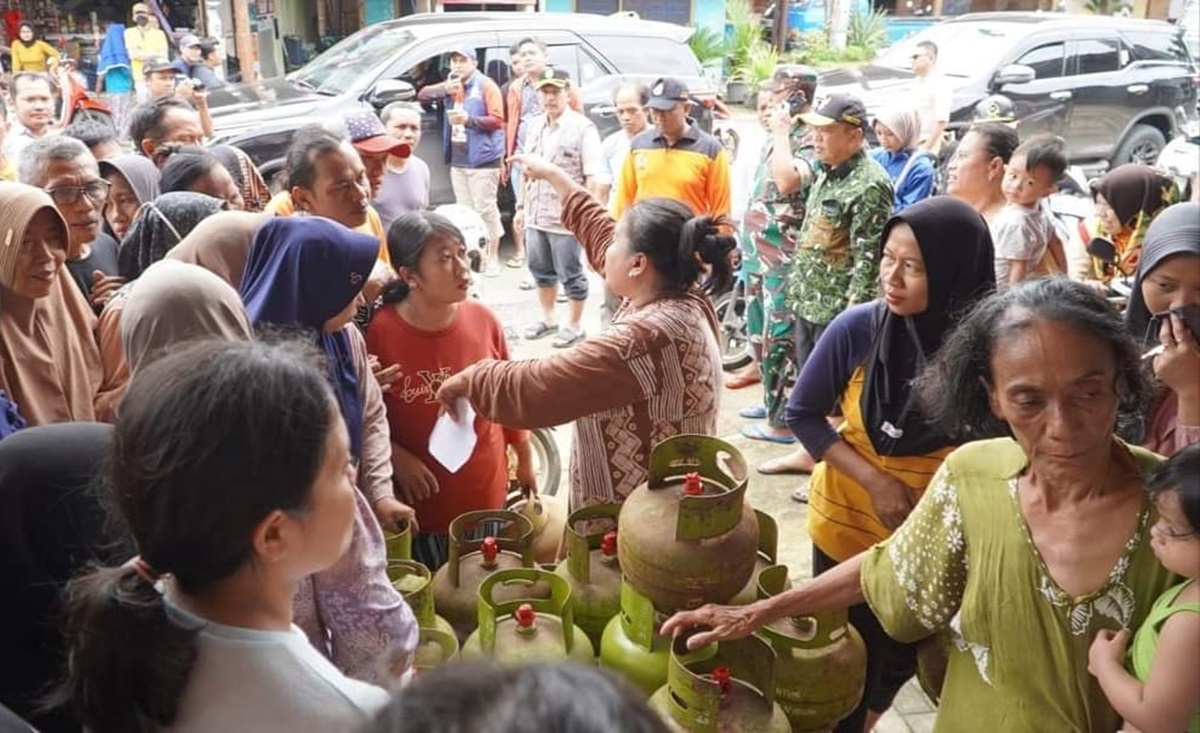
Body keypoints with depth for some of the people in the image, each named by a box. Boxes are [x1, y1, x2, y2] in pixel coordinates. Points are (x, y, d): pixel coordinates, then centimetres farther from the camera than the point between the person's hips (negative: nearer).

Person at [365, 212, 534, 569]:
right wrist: (397, 459, -22)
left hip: (487, 492, 3)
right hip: (421, 498, -3)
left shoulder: (483, 319, -8)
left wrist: (525, 460, 12)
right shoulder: (380, 331, -19)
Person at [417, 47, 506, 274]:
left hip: (483, 160, -7)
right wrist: (445, 89, -7)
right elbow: (422, 95, 10)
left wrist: (468, 119, -23)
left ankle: (492, 257, -1)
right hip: (457, 160, 7)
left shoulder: (486, 86, -5)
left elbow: (497, 120, -12)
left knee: (485, 208, -8)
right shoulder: (452, 86, 16)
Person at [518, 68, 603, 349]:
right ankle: (548, 319, 35)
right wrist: (522, 205, 15)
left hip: (566, 216, -7)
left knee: (571, 275, 4)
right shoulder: (534, 126, 10)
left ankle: (575, 327, 17)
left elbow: (592, 176, -13)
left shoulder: (582, 128, -11)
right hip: (535, 215, 7)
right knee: (541, 270, 18)